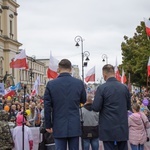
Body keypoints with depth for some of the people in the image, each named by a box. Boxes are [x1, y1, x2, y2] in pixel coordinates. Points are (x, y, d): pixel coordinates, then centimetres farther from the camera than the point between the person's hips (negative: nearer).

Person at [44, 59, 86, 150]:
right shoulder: (79, 83, -2)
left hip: (59, 126, -1)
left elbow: (47, 106, -4)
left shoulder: (51, 84, -5)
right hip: (74, 126, 1)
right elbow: (83, 100, 13)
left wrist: (48, 125, 4)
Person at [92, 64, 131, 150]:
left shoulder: (102, 88, -11)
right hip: (123, 128, 4)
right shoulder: (125, 87, 3)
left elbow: (96, 108, -13)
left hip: (109, 129, -4)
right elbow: (128, 106, 12)